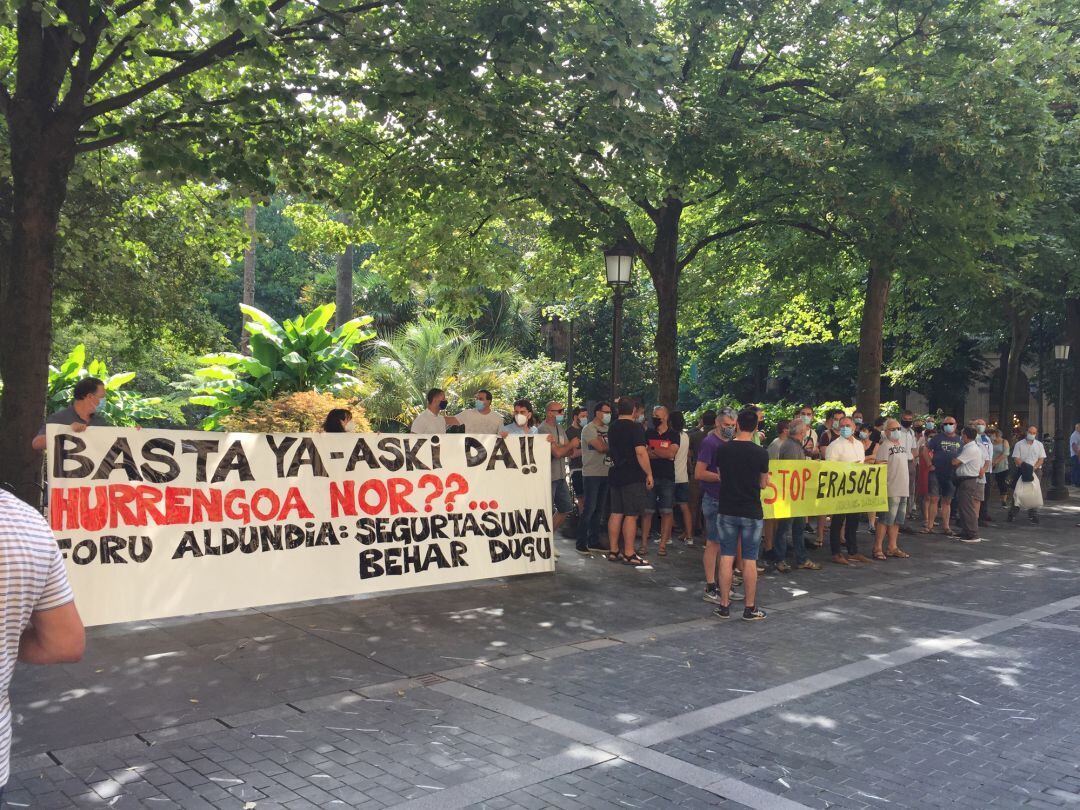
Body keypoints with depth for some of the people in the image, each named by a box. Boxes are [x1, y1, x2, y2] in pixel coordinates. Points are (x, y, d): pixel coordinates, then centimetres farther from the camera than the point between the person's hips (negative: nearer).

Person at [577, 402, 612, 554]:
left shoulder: (606, 429, 16)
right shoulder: (588, 429, -8)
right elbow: (601, 448, -17)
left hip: (605, 473, 7)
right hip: (592, 474, -7)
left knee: (599, 509, 10)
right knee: (589, 509, -7)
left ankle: (594, 541, 17)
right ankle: (582, 543, -1)